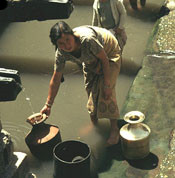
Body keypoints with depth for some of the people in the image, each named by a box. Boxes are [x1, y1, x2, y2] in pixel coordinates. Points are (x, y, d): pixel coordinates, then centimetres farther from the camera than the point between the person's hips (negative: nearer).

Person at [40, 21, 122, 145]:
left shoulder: (86, 39, -44)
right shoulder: (61, 53, -25)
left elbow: (104, 59, -29)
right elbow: (56, 79, -13)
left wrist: (107, 85, -25)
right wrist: (48, 105, -10)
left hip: (109, 52, -5)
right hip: (91, 58, 6)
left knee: (106, 92, -14)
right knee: (90, 88, 12)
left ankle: (114, 129, 1)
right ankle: (94, 121, 36)